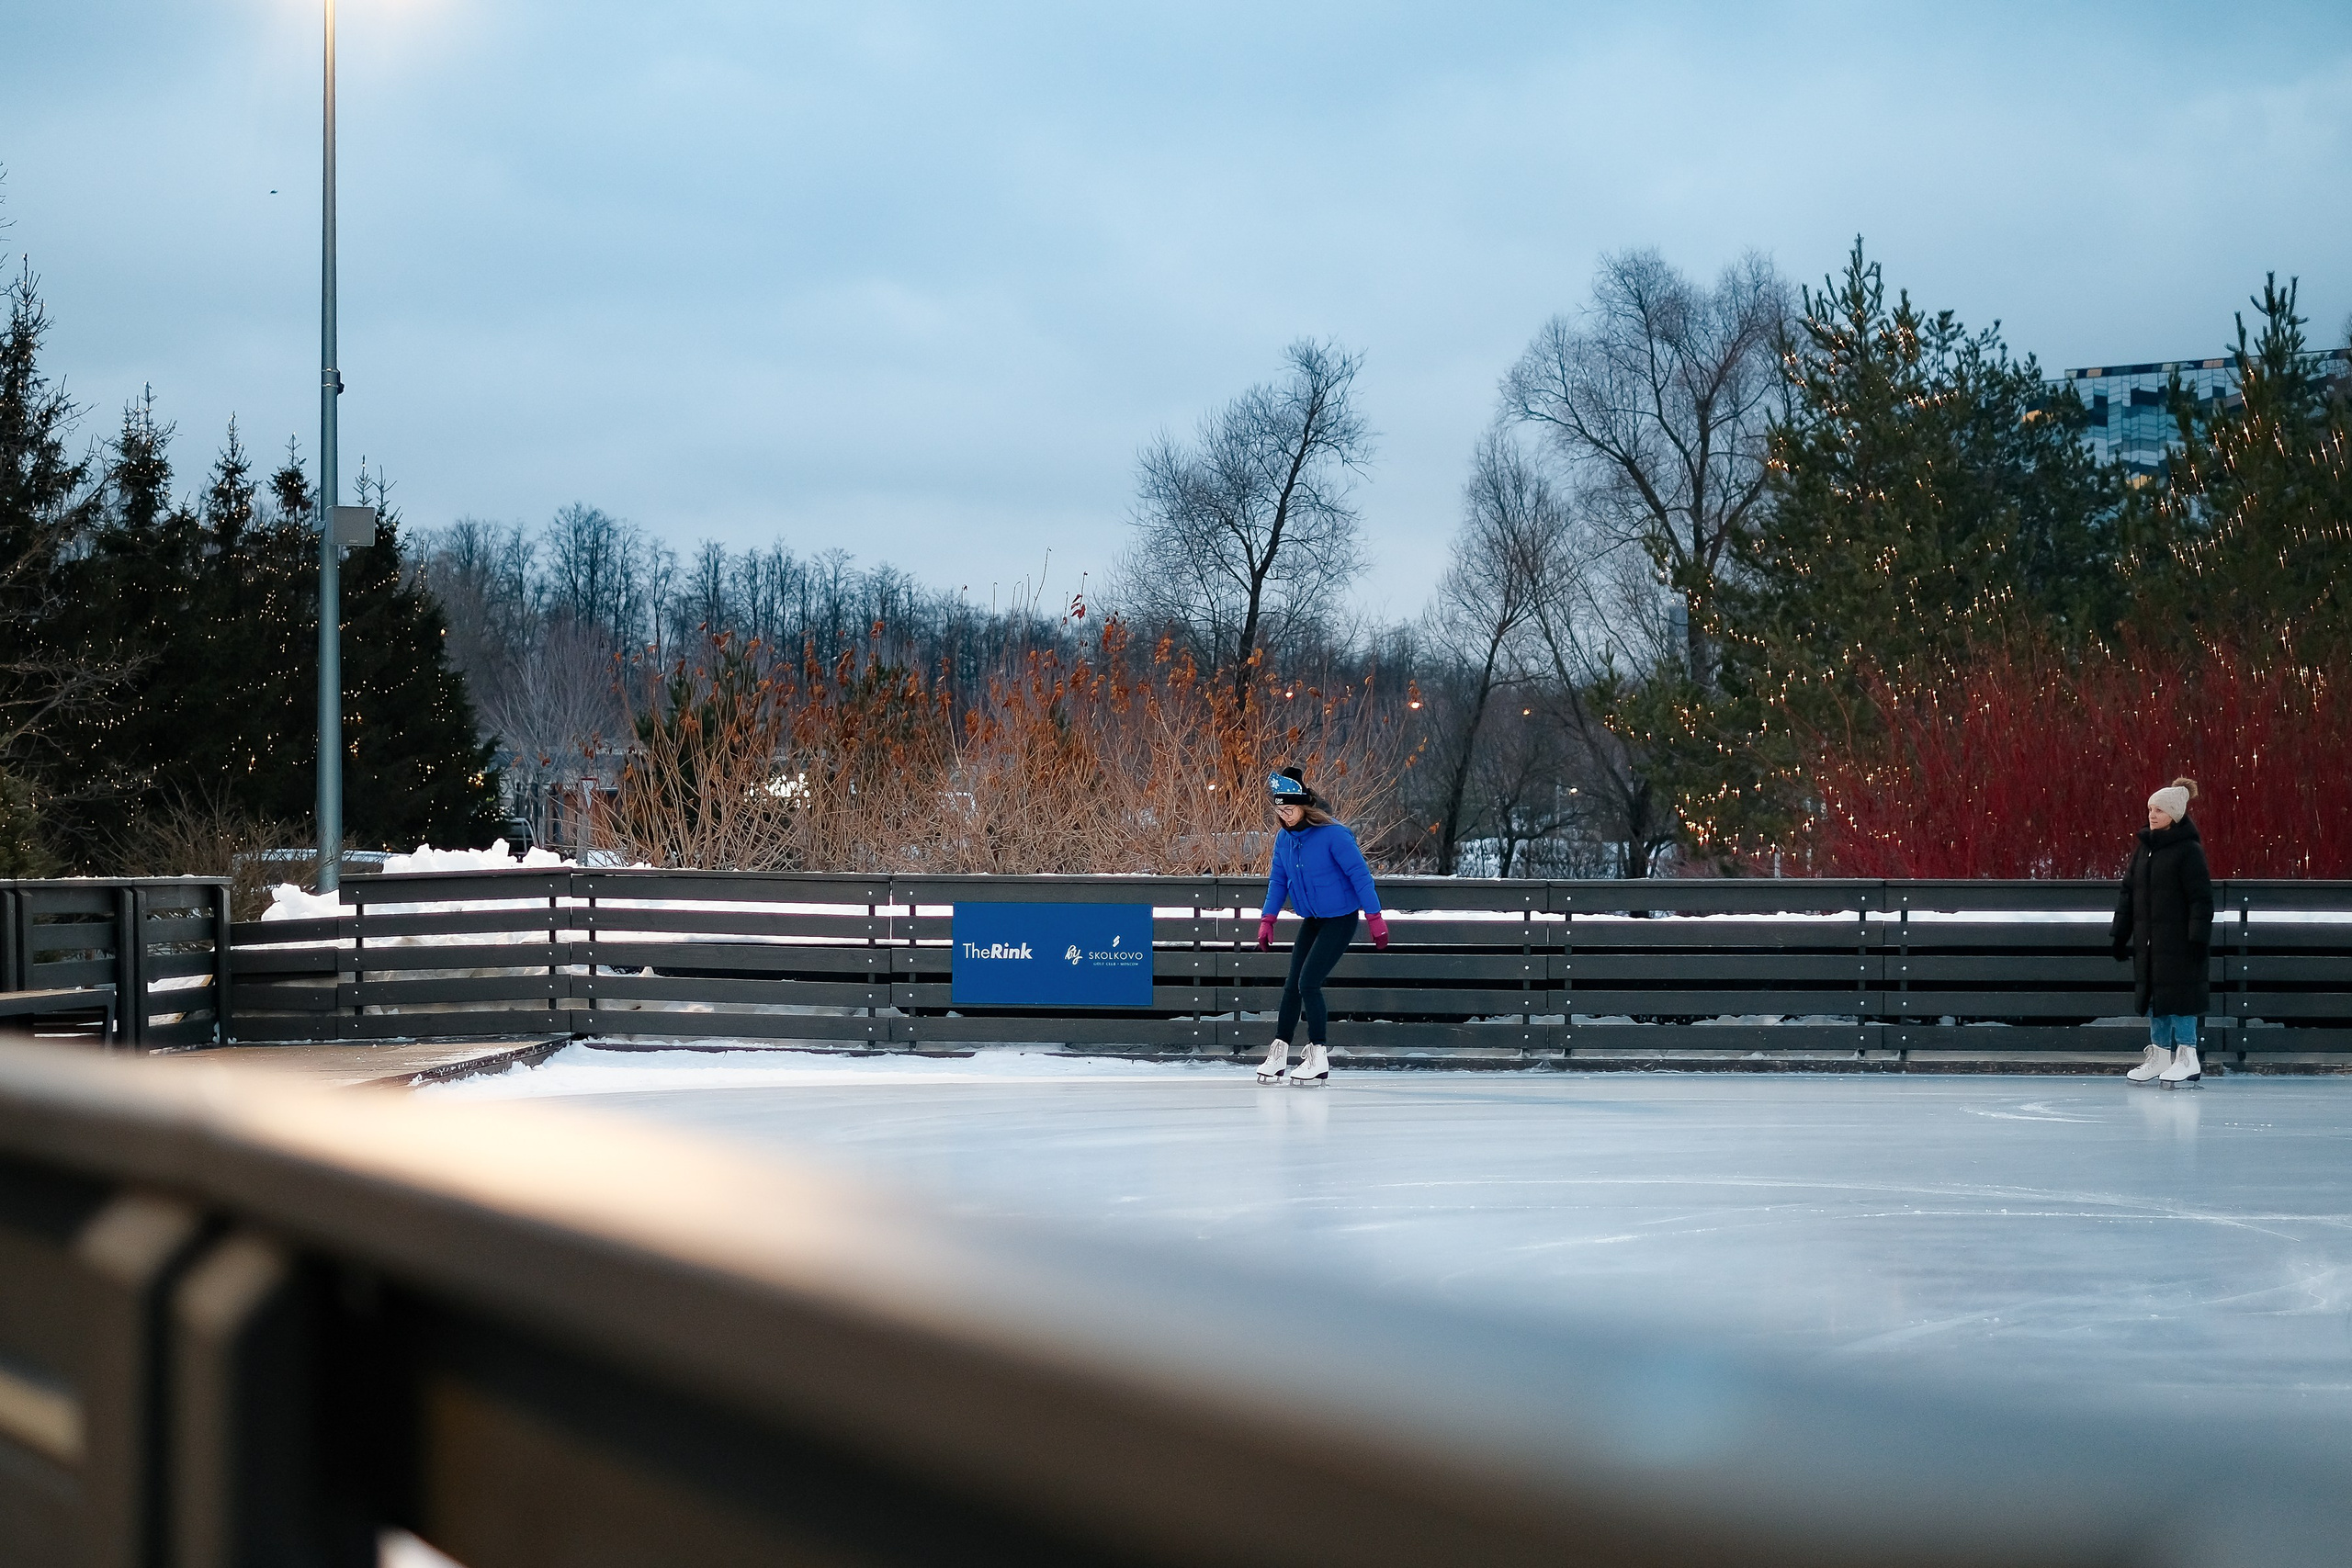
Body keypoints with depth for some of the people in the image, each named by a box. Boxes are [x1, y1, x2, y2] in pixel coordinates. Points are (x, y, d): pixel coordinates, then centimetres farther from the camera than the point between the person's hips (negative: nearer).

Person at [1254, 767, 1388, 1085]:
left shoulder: (1332, 834, -22)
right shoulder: (1284, 839, 0)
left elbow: (1360, 874, -19)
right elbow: (1278, 880, 11)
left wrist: (1374, 917, -20)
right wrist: (1267, 920, 6)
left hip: (1340, 919, -7)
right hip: (1311, 920, 7)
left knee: (1308, 982, -13)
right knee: (1293, 985, 4)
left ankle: (1319, 1059, -4)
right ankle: (1278, 1054, 13)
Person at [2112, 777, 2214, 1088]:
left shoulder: (2189, 851, -10)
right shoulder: (2144, 849, 11)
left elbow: (2201, 898, -13)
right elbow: (2128, 893, 16)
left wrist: (2198, 937, -17)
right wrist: (2121, 934, 14)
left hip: (2179, 942, -7)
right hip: (2148, 942, 7)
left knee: (2179, 994, -5)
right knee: (2153, 995, 11)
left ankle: (2188, 1057, 2)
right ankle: (2160, 1055, 19)